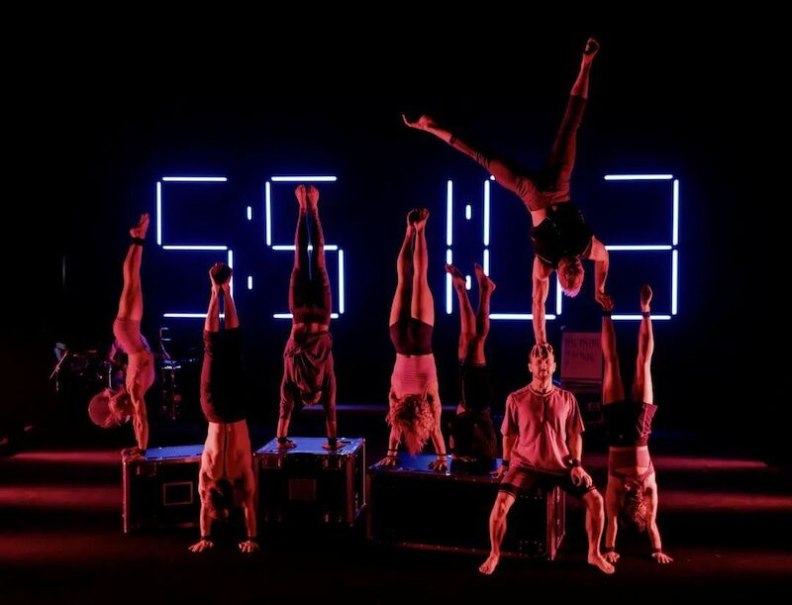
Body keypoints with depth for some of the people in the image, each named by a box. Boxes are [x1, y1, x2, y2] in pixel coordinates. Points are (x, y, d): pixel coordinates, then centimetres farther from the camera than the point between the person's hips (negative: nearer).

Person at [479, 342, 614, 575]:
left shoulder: (567, 398, 0)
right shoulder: (516, 399, -4)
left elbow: (575, 434, 6)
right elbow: (509, 435, 7)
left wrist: (576, 464, -4)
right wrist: (505, 463, 4)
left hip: (561, 464, 2)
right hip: (525, 464, -2)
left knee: (595, 499, -10)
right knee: (501, 503, -24)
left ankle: (594, 554, 11)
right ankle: (494, 555, -2)